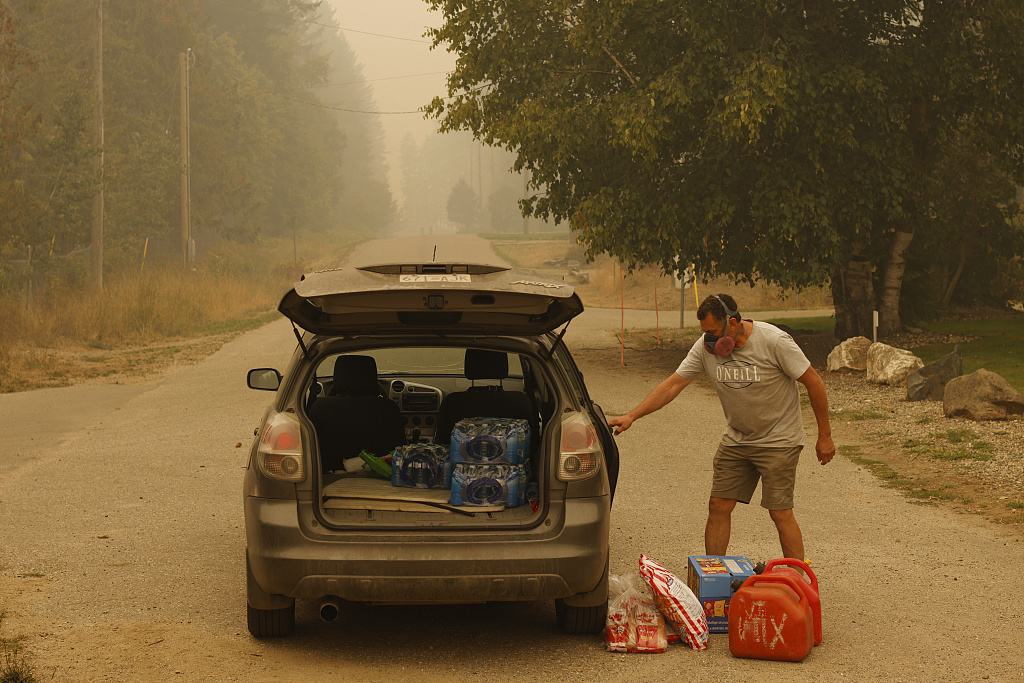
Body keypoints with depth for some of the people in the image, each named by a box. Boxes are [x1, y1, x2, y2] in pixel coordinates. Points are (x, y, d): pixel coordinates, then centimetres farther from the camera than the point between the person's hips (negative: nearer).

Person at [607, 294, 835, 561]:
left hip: (778, 441, -5)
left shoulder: (774, 342, -20)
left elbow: (814, 383, -12)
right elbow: (673, 384, -4)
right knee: (718, 506, 2)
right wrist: (632, 416, -12)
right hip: (735, 439, 5)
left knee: (780, 513, -9)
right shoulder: (706, 346, -7)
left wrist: (824, 436, -7)